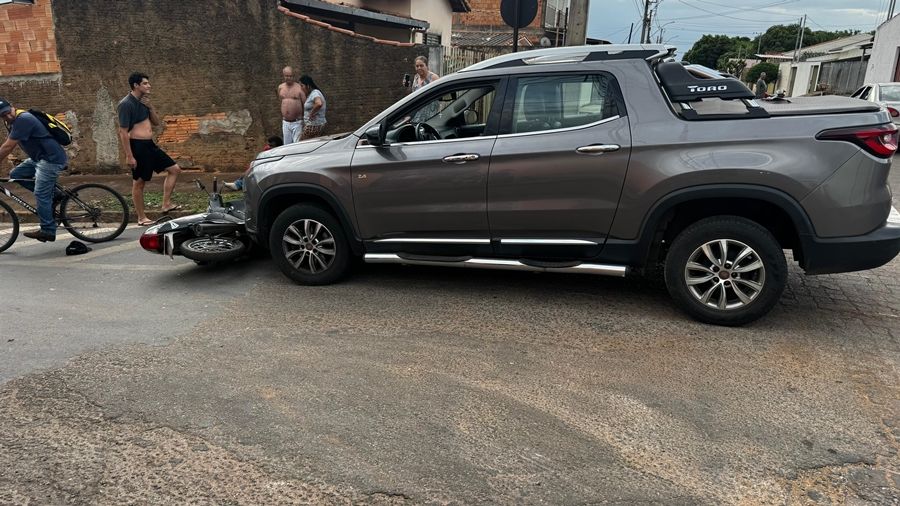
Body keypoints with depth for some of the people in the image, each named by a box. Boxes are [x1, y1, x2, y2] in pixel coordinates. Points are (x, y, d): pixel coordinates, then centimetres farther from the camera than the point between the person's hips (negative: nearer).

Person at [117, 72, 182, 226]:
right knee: (139, 182, 2)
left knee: (174, 169, 9)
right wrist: (129, 156, -20)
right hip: (138, 146, -9)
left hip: (150, 145, 9)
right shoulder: (126, 104, -15)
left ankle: (166, 205, 13)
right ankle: (141, 218, 13)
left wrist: (150, 107, -1)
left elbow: (156, 122, 16)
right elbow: (123, 132, -17)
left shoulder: (143, 101, 11)